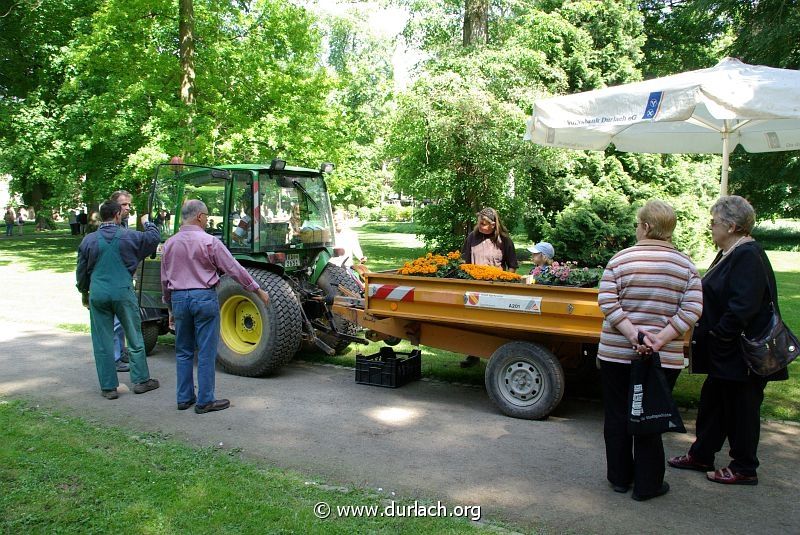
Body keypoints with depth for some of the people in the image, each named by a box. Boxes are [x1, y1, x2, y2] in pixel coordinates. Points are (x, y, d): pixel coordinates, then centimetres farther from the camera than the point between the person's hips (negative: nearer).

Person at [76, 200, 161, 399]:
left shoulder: (89, 240, 1)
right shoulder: (128, 236, -5)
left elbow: (81, 271, 9)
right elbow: (154, 238, 11)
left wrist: (84, 292, 24)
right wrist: (147, 223, 30)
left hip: (98, 294, 2)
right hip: (123, 292, -2)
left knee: (102, 342, 8)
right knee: (135, 338, 11)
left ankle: (108, 387, 12)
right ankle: (140, 380, 18)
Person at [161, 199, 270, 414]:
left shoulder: (169, 244, 7)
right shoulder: (209, 242, -10)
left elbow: (164, 280, 12)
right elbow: (234, 269, -8)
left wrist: (171, 308, 23)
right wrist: (258, 290, 1)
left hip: (179, 298, 6)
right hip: (204, 298, -5)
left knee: (183, 351, 14)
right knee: (206, 352, 1)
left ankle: (184, 398, 20)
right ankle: (205, 401, 6)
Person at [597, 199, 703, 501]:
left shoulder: (621, 259, -5)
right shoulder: (686, 265, 0)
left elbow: (607, 302, -14)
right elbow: (692, 310, -9)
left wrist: (631, 333, -17)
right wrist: (660, 341, -14)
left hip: (616, 352, -1)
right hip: (665, 358, 1)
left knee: (617, 415, 13)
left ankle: (619, 477, 27)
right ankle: (647, 485, 20)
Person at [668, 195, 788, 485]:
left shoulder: (748, 256, -22)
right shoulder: (731, 254, 9)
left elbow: (742, 309, -28)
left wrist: (717, 337, -20)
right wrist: (707, 333, 11)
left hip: (740, 353, -10)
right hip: (724, 352, 10)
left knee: (740, 408, 6)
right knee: (713, 402, 18)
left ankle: (744, 469, 22)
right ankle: (701, 456, 32)